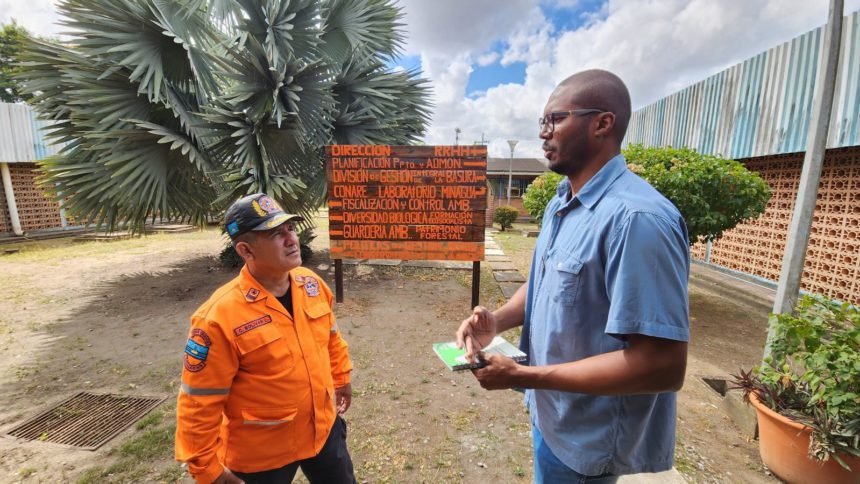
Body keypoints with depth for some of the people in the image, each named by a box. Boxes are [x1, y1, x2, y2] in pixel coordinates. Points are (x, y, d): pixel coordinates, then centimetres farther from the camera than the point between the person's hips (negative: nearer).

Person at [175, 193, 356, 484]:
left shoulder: (311, 283, -11)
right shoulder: (219, 317, -27)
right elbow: (199, 402, -17)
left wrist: (341, 377, 14)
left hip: (324, 427, 5)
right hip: (262, 453, -4)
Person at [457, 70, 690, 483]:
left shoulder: (636, 217, -30)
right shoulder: (560, 202, 1)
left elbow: (662, 366, -30)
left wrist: (522, 376, -26)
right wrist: (497, 320, -9)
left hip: (588, 437, -8)